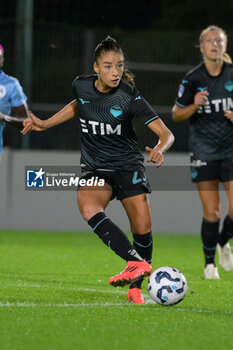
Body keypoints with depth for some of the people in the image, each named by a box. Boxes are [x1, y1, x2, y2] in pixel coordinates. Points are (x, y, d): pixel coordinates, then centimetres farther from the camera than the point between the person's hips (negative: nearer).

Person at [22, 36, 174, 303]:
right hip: (95, 168, 2)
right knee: (87, 206, -30)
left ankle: (135, 286, 12)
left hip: (128, 165, -2)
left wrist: (159, 149, -41)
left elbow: (166, 133, -19)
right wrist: (45, 124, 15)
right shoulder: (81, 85, -7)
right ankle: (137, 263, -38)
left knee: (142, 229, -11)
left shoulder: (129, 97, -17)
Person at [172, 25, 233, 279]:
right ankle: (210, 263, 12)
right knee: (211, 211, -5)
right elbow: (176, 114, 4)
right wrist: (194, 106, -16)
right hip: (203, 151, -1)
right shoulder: (192, 79, -3)